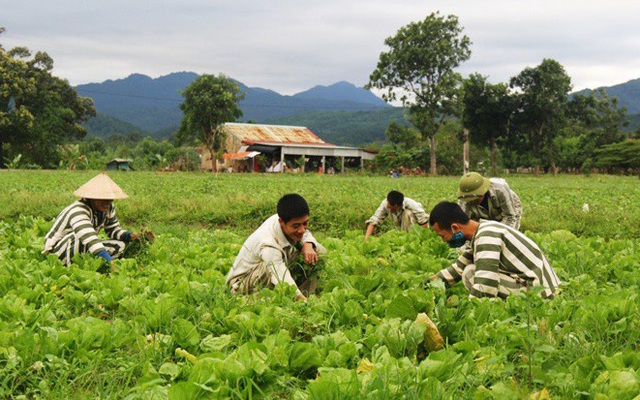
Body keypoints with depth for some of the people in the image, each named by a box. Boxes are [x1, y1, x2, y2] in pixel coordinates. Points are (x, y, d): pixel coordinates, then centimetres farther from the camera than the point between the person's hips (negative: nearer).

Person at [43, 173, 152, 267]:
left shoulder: (108, 208, -5)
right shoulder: (78, 211, -31)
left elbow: (114, 230, 6)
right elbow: (90, 239, -45)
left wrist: (131, 236, -17)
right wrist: (111, 262, -56)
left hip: (83, 251, 8)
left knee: (120, 245, -7)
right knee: (80, 236, -37)